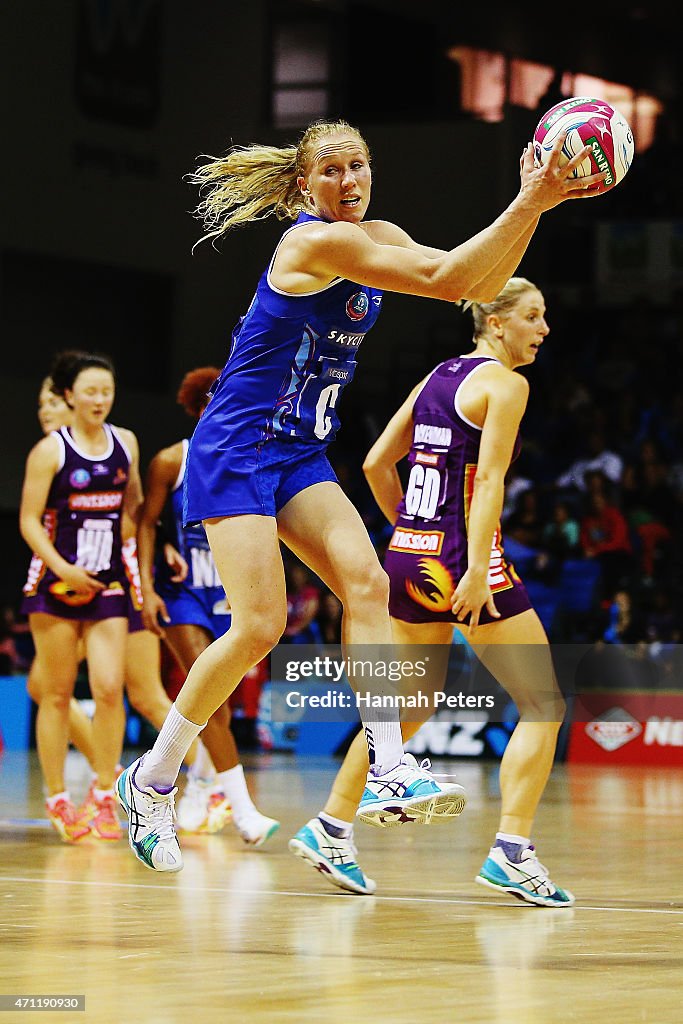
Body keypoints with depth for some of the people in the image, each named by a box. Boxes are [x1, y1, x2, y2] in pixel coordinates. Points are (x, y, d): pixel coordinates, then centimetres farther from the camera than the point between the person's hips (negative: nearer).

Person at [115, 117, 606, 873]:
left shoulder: (376, 237, 9)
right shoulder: (315, 242, -19)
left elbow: (480, 286, 6)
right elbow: (445, 279, -26)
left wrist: (531, 205, -7)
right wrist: (527, 205, -29)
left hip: (299, 456, 8)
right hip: (235, 452, -8)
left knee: (366, 582, -12)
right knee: (258, 626, -14)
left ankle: (388, 769, -20)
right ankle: (151, 778, 2)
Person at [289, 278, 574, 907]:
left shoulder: (437, 378, 15)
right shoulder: (504, 383, -7)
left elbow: (376, 464, 16)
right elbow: (488, 482, -18)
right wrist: (476, 571, -23)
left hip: (409, 555, 8)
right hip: (463, 558, -8)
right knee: (544, 706, -1)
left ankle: (332, 830, 19)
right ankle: (512, 852, -12)